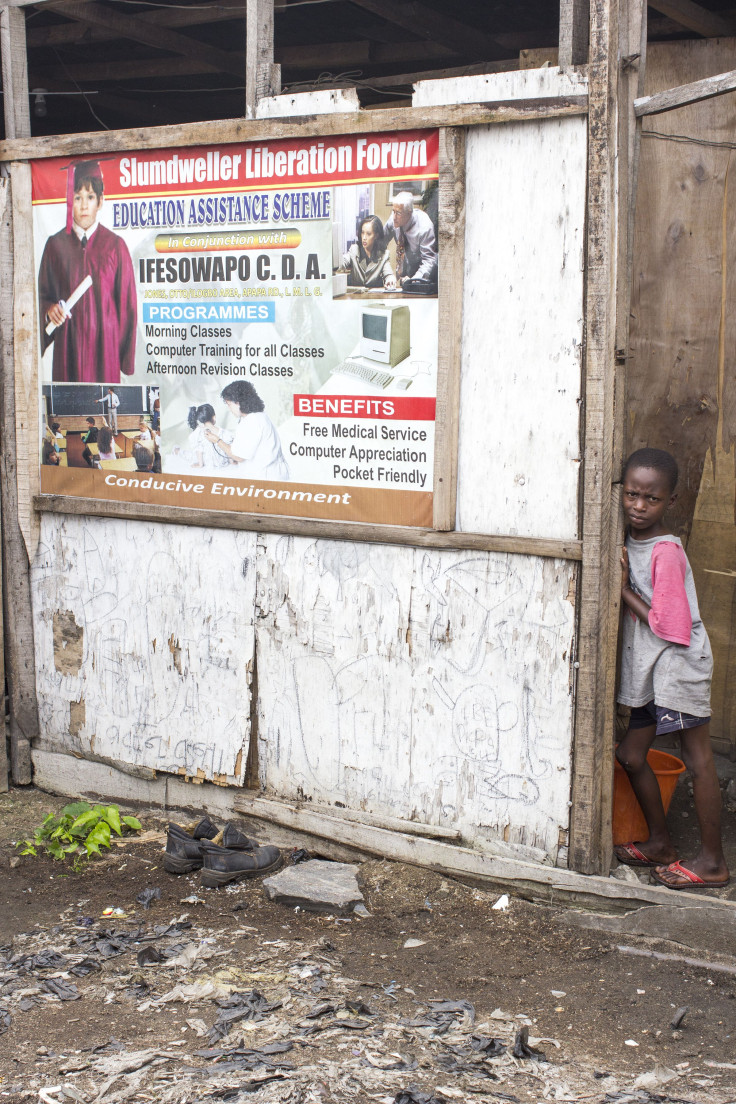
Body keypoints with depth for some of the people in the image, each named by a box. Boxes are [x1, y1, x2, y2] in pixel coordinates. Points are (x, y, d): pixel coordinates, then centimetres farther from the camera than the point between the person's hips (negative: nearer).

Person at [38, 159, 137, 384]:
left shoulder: (114, 246, 1)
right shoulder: (56, 245, 6)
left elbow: (127, 303, 3)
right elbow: (42, 294, 12)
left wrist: (124, 356, 0)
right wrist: (49, 309, -11)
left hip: (104, 342, -1)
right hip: (68, 345, 1)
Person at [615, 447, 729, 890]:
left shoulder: (666, 553, -19)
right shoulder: (630, 543, 7)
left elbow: (670, 627, -20)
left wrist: (624, 591, -14)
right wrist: (624, 586, -2)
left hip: (678, 666, -9)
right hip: (649, 671, 9)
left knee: (698, 761, -1)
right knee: (631, 755, 12)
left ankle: (713, 861, 8)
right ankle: (661, 843, 28)